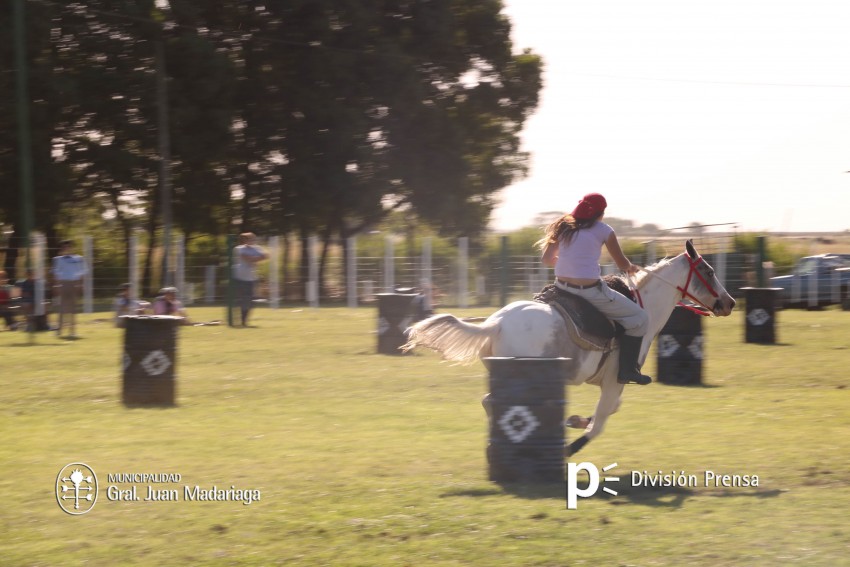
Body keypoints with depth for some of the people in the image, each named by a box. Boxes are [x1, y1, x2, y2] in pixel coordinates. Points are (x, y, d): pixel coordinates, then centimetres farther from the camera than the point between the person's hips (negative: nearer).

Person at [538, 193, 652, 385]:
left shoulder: (563, 227, 11)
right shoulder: (603, 230, -3)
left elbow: (547, 259, 17)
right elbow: (622, 264, 5)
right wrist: (633, 268, 28)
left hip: (562, 288, 6)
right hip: (589, 290, -6)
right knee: (639, 318, 5)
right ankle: (627, 370, 1)